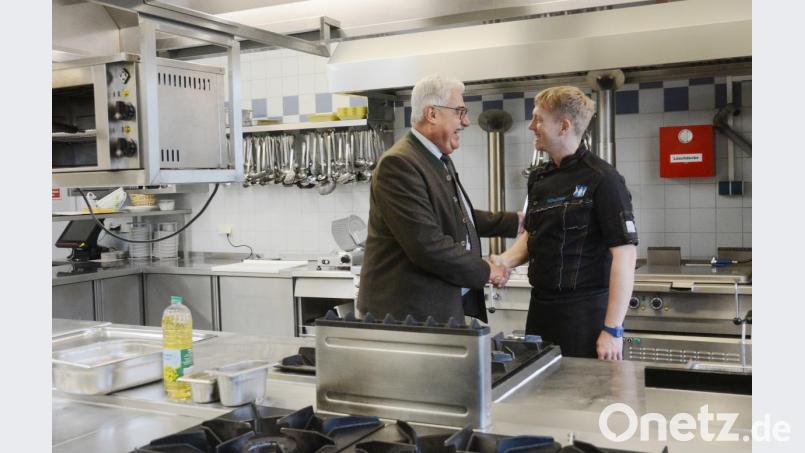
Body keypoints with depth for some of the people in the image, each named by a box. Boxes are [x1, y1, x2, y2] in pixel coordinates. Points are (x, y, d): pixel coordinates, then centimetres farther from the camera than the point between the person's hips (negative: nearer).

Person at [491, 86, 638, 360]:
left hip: (585, 313, -7)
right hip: (540, 307, 7)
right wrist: (506, 260, -1)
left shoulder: (601, 180, -13)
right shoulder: (539, 178, 9)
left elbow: (625, 254, -16)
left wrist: (613, 330, -18)